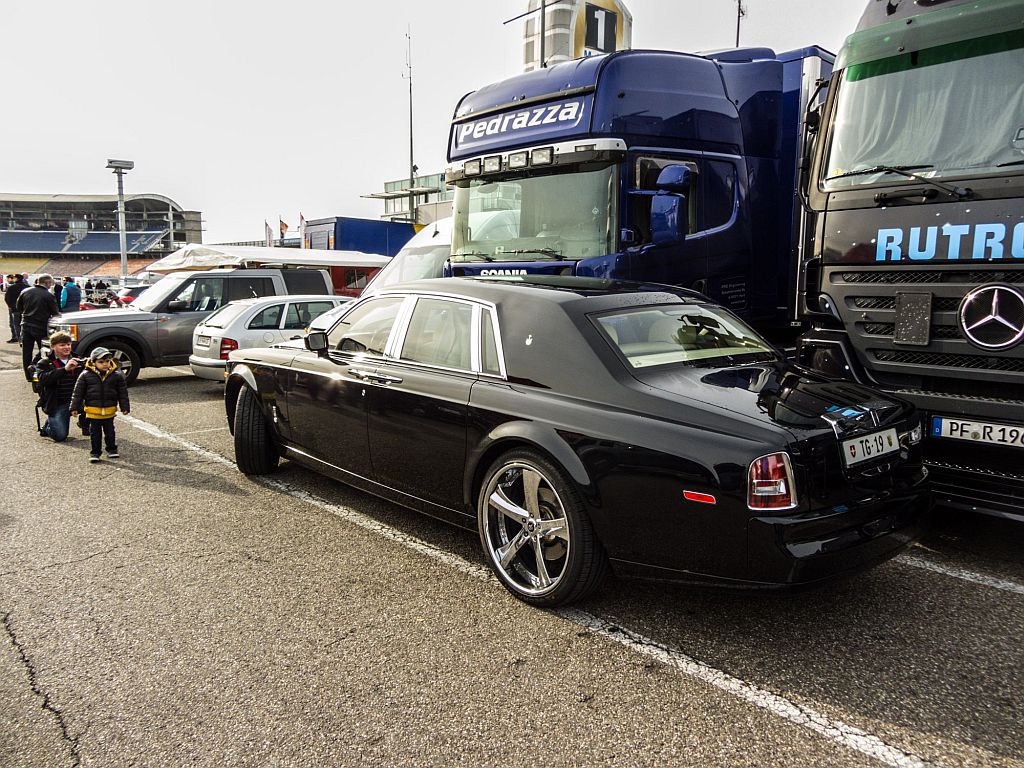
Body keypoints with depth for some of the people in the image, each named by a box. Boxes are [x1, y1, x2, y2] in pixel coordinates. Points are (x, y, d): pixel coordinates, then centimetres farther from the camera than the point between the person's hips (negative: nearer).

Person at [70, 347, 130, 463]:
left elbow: (123, 393, 4)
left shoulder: (116, 376, -1)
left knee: (110, 432, 12)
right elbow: (78, 392, 1)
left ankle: (112, 449, 26)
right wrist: (75, 407, 0)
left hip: (109, 412, 1)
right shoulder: (86, 376, -4)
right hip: (93, 412, -1)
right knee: (95, 433, 6)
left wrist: (125, 407, 2)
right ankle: (95, 452, 15)